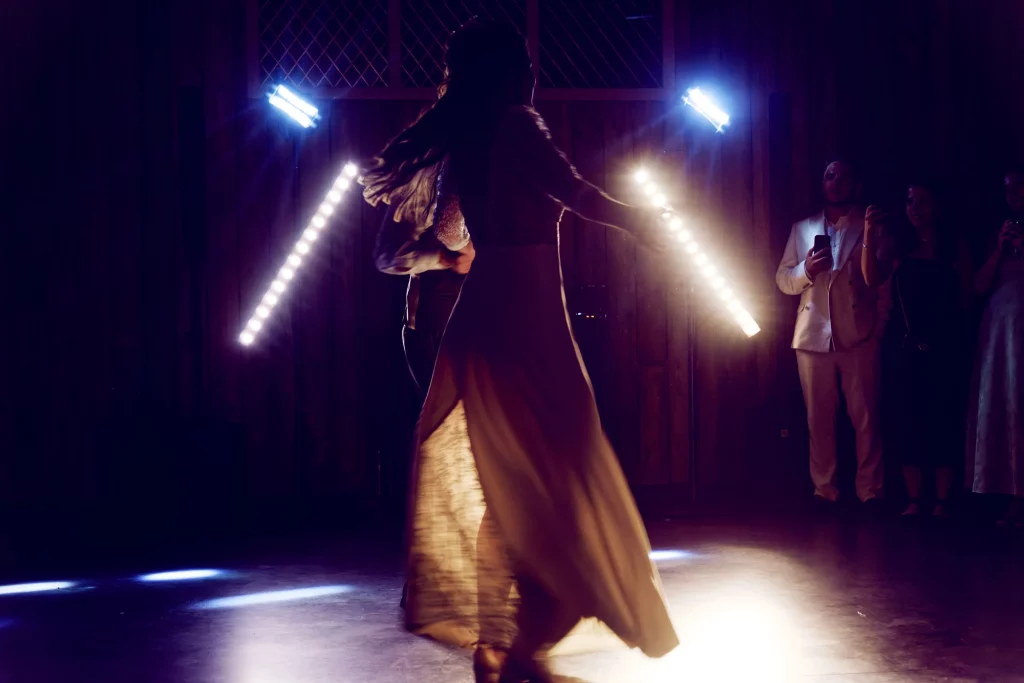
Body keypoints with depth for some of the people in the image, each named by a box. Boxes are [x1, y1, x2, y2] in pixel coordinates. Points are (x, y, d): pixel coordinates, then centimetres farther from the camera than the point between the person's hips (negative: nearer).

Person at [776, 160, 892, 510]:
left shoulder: (871, 228, 9)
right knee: (819, 419, 3)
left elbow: (881, 283, 1)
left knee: (865, 418, -5)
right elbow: (783, 280, 10)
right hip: (813, 336, 2)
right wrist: (807, 269, -5)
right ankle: (824, 488, 9)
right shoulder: (802, 228, 16)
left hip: (858, 337, -2)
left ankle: (870, 490, 0)